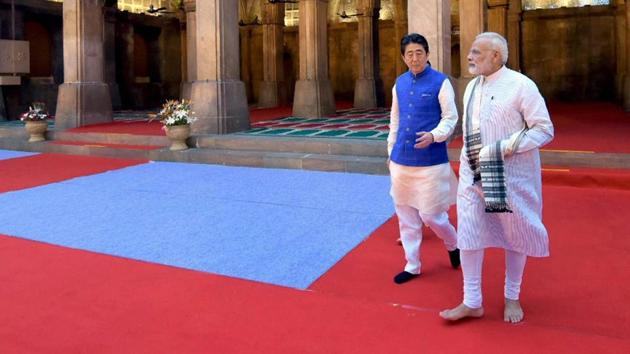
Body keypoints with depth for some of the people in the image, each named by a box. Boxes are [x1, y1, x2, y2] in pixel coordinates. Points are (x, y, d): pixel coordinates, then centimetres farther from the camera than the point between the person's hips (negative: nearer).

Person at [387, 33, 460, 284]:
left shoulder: (440, 82, -6)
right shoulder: (399, 83, 9)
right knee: (405, 214, 10)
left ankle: (452, 245, 31)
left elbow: (450, 118, -6)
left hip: (430, 160, -5)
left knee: (430, 214, -1)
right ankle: (412, 265, 24)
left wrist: (434, 135, -24)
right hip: (401, 160, 5)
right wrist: (391, 150, 17)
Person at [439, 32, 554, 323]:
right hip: (474, 174, 5)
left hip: (511, 176, -5)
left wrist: (502, 149, -22)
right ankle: (472, 302, 15)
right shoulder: (472, 86, 7)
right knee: (469, 233, 2)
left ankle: (512, 298, 32)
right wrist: (469, 160, 10)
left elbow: (545, 129, -14)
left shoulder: (520, 85, -13)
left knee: (514, 234, 11)